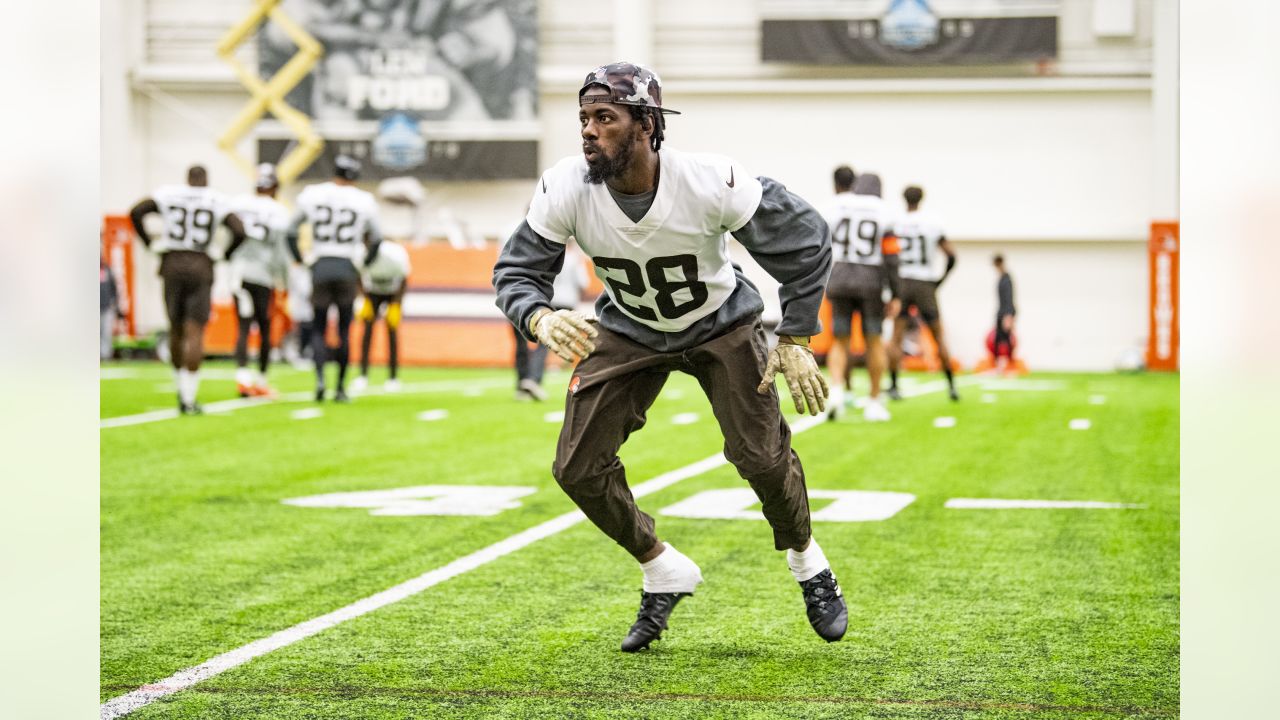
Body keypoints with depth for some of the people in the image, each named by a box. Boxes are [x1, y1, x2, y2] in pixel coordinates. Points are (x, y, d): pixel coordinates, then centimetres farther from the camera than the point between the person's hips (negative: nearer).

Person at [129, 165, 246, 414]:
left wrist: (148, 242, 10)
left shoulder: (168, 194, 7)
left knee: (176, 330, 16)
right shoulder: (217, 202, 5)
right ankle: (189, 398, -12)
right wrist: (226, 255, 14)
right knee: (195, 333, -5)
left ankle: (182, 390, 22)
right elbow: (239, 231, -3)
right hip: (200, 267, -2)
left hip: (172, 264, 2)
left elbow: (136, 211, -2)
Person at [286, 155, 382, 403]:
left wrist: (298, 259, 20)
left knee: (318, 329, 7)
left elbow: (291, 231, 9)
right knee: (344, 331, 9)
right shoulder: (364, 201, 2)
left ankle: (320, 378, -15)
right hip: (347, 268, 0)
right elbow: (375, 239, 14)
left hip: (320, 267, 0)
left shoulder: (312, 195, 2)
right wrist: (364, 263, 29)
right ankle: (341, 388, 9)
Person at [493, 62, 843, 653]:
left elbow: (803, 238, -21)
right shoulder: (566, 188, -27)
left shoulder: (710, 183, -33)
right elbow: (516, 271, -18)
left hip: (720, 325, -2)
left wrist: (795, 339, -21)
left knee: (762, 458, -10)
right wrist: (541, 320, -42)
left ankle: (807, 562, 23)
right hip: (629, 332, 3)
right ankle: (663, 573, 19)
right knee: (578, 469, -6)